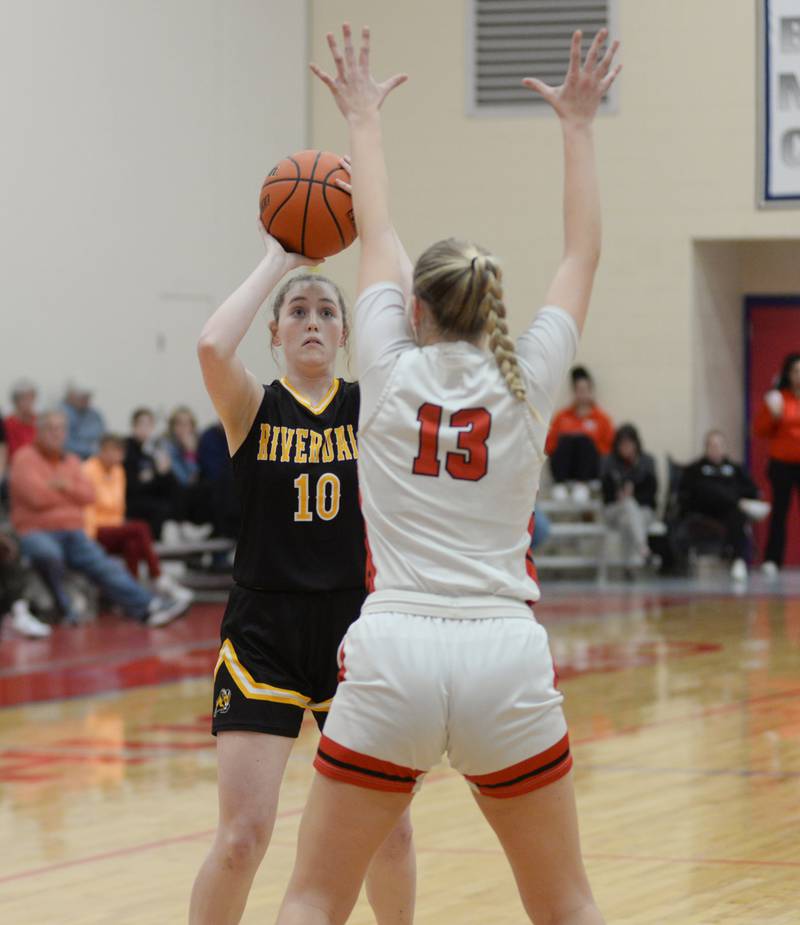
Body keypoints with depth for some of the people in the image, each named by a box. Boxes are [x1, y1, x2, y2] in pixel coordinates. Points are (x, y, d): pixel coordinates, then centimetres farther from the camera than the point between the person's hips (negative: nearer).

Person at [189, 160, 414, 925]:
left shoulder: (371, 408, 5)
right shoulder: (252, 409, -2)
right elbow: (211, 346, -22)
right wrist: (275, 261, -13)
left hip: (355, 629, 2)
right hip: (265, 632, -2)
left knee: (389, 829, 7)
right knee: (243, 834, -9)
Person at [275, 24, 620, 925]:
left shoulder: (391, 373, 5)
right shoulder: (527, 383, 6)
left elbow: (376, 237, 21)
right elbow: (581, 256, 21)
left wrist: (365, 119, 35)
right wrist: (578, 126, 30)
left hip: (393, 656, -1)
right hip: (508, 660, 1)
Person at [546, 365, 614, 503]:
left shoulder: (601, 418, 10)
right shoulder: (562, 416, 13)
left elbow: (609, 449, 7)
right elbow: (549, 445, 10)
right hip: (563, 466, 1)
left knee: (585, 438, -28)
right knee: (565, 439, -28)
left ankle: (581, 486, -38)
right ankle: (559, 485, -37)